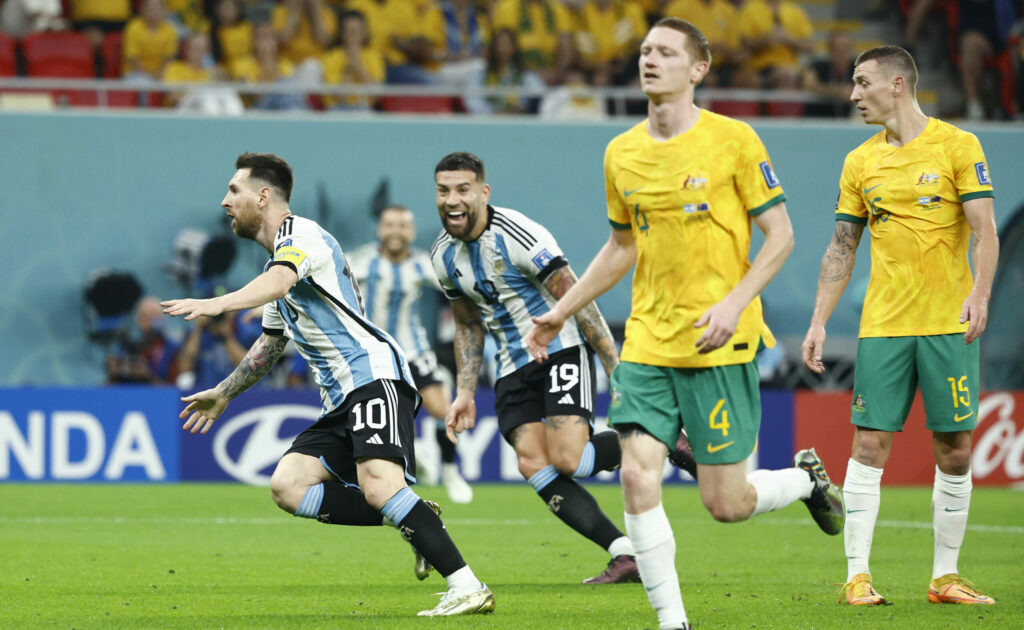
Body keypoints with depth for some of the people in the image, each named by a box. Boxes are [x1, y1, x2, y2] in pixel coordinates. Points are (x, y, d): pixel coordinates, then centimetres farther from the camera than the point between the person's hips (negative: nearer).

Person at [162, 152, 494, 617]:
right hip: (342, 399, 10)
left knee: (379, 487, -27)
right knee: (288, 486, -8)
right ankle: (414, 523, -6)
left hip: (374, 373, -10)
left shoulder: (301, 233, -2)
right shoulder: (280, 259, 27)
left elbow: (278, 282, -27)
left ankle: (469, 589, -29)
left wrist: (217, 304, -43)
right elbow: (270, 345, 42)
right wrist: (223, 394, 50)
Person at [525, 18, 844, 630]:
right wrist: (561, 312, 19)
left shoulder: (733, 140, -6)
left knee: (726, 503, -3)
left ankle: (808, 478, 30)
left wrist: (734, 303, -17)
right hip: (648, 343, 4)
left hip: (720, 345, -4)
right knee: (638, 476, -12)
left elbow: (780, 234, -4)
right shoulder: (621, 153, 8)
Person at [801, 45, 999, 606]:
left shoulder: (956, 146, 0)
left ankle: (945, 577, 10)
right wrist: (818, 323, 7)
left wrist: (979, 292, -21)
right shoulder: (860, 163, 10)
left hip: (949, 324, -2)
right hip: (883, 324, 2)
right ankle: (857, 576, -2)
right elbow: (841, 249, 14)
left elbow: (984, 230, -6)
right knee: (870, 444, -5)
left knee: (953, 451, 1)